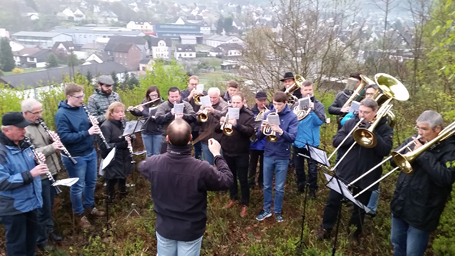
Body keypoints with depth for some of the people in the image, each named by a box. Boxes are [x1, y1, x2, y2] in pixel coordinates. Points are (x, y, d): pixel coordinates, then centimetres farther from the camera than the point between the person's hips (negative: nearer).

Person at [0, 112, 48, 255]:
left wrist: (38, 161, -6)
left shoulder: (23, 144, 1)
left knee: (31, 232, 26)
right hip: (12, 207, -8)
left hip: (30, 200, 8)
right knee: (17, 244, 10)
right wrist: (30, 174, -34)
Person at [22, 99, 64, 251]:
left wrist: (53, 139, -3)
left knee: (49, 206, 22)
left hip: (52, 171, 8)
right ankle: (41, 240, 26)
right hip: (40, 176, -8)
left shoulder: (39, 124, 7)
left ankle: (49, 230, 41)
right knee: (43, 209, 7)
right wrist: (51, 147, -29)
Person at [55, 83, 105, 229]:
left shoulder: (82, 108, 1)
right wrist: (87, 132, -31)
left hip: (90, 152, 7)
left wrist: (93, 122, -11)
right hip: (75, 157, -7)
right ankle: (79, 214, 30)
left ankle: (89, 207, 41)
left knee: (91, 182, 20)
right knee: (78, 186, 10)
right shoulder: (61, 115, -20)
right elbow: (65, 137, -25)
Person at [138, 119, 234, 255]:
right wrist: (217, 154, -4)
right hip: (191, 231, -2)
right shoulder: (202, 169, -32)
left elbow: (141, 166, 6)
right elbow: (227, 181, -14)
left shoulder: (154, 163, -21)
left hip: (164, 228, 2)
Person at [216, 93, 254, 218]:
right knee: (231, 177, 19)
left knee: (243, 179, 5)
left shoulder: (248, 115, -9)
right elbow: (217, 129, 0)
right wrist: (221, 124, -22)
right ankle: (233, 198, 38)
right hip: (227, 151, 4)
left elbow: (250, 131, -22)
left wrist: (236, 125, -35)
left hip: (241, 153, -4)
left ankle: (245, 204, 20)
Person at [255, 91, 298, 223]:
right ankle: (266, 209, 30)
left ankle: (277, 211, 27)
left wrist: (280, 131, -35)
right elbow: (259, 137, 0)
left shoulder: (292, 117, -7)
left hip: (282, 157, -2)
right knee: (267, 185, 14)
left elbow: (292, 137, -17)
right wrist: (262, 129, -23)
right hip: (268, 155, 2)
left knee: (279, 188, 10)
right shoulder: (267, 114, 0)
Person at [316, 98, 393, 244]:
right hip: (344, 172, 1)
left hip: (366, 176, -1)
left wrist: (372, 132, -26)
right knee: (333, 201, 10)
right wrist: (354, 137, -21)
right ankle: (326, 228, 29)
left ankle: (354, 233, 38)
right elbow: (336, 141, -7)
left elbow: (385, 150, -19)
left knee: (360, 208, 16)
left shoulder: (384, 129, -5)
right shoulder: (351, 123, 0)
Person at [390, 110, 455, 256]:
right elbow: (394, 160, 3)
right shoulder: (415, 140, 1)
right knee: (397, 244, 23)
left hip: (421, 213, -5)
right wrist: (409, 153, -18)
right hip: (400, 205, 6)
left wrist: (423, 154, -26)